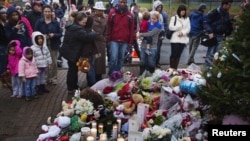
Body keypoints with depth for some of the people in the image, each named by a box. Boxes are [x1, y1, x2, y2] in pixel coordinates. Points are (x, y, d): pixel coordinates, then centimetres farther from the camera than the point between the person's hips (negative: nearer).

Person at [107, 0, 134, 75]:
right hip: (114, 41, -2)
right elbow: (108, 27, 0)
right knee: (113, 58, -8)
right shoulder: (112, 13, 0)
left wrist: (130, 42, 3)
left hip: (125, 42, 2)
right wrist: (108, 40, -3)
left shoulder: (129, 15, 4)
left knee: (121, 59, 10)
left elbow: (131, 29, 6)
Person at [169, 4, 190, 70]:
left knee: (178, 55, 6)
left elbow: (188, 29, 5)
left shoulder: (187, 19, 11)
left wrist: (182, 32, -12)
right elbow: (171, 27, -7)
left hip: (183, 39, 3)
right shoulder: (174, 18, 1)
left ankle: (175, 69, 11)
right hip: (175, 39, -3)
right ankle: (171, 69, 6)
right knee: (174, 54, -3)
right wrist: (180, 26, -8)